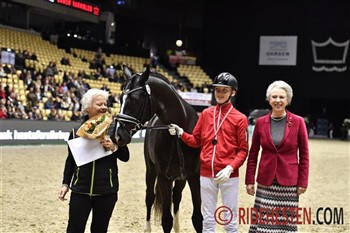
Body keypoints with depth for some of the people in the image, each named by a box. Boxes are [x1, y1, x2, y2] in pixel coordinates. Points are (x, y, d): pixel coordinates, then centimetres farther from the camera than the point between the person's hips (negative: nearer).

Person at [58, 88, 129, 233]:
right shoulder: (77, 132, 2)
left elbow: (125, 157, 1)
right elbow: (70, 160, 10)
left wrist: (114, 147, -18)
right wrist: (65, 183, 5)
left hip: (106, 191, 0)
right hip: (80, 190, 0)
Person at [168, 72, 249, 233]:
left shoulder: (240, 118, -3)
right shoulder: (206, 114, 8)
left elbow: (243, 150, -4)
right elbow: (196, 141, 13)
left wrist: (230, 168, -18)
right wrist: (181, 134, -5)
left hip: (229, 176, -3)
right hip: (206, 174, 3)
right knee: (208, 220, 12)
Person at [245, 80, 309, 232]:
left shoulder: (298, 122, -2)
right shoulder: (261, 122, 3)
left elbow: (304, 154, 0)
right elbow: (253, 154, 7)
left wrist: (303, 182, -4)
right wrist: (249, 180, 4)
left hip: (289, 182, -1)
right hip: (265, 182, 1)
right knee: (262, 221, -1)